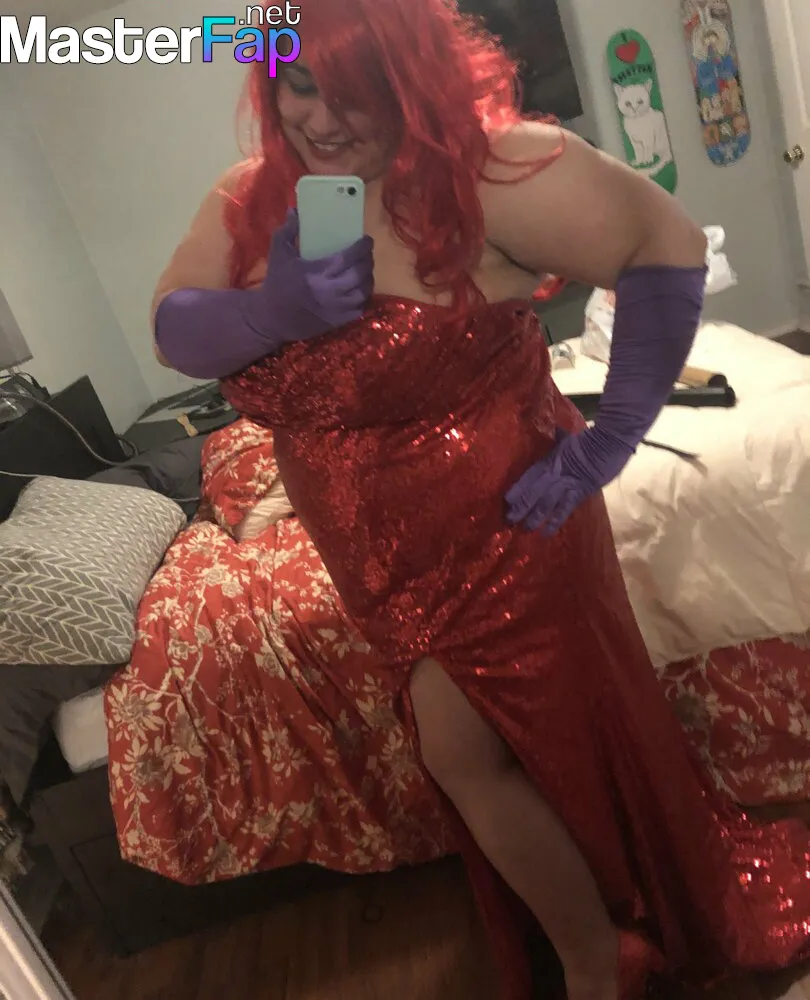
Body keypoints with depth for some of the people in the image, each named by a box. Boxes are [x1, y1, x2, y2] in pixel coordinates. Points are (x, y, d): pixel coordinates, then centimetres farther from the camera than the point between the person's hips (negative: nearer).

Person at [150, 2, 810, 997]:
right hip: (382, 560, 6)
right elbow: (170, 330, -2)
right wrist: (268, 312, -22)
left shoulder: (484, 170, -17)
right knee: (477, 753, 18)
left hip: (499, 532, -6)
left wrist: (609, 437, -18)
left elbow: (667, 250, -17)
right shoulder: (246, 202, 3)